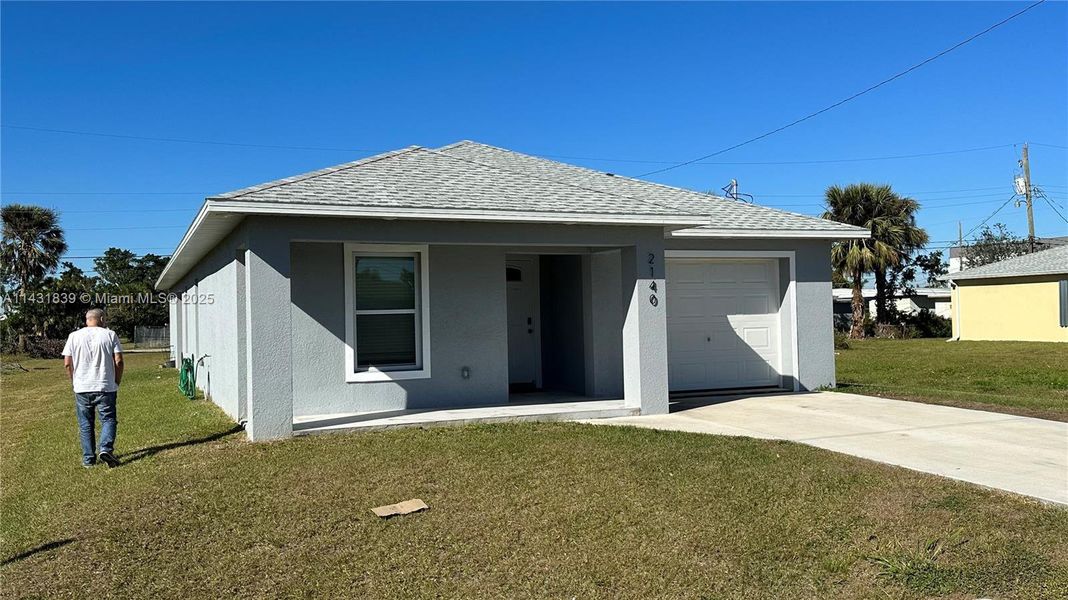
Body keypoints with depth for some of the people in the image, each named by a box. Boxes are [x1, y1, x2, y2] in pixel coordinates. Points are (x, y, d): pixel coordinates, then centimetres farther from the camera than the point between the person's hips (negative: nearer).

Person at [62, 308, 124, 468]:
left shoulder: (74, 336, 4)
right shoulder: (110, 335, 0)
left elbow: (67, 363, 1)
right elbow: (118, 361, -6)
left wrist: (74, 382, 14)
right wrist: (117, 382, 5)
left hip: (82, 388, 2)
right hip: (106, 387, -2)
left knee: (86, 424, 10)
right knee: (108, 419, 5)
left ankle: (88, 458, 12)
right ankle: (106, 449, -15)